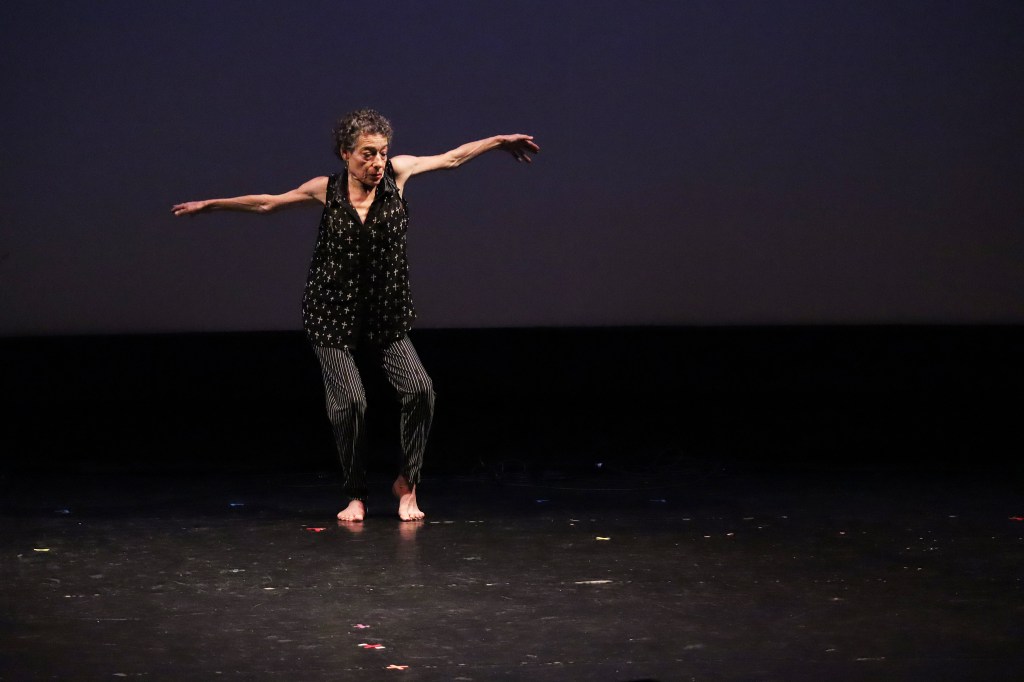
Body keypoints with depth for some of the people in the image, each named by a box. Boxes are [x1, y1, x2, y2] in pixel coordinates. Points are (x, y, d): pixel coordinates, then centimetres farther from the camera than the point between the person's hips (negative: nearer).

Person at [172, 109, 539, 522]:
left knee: (419, 388, -15)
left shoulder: (397, 173, -3)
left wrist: (499, 141, 15)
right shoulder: (326, 190, -4)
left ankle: (406, 483, 5)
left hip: (385, 315, 2)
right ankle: (356, 496, 8)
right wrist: (210, 205, 13)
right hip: (334, 314, -1)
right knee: (349, 401, -12)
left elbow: (451, 159, 10)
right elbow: (267, 204, 9)